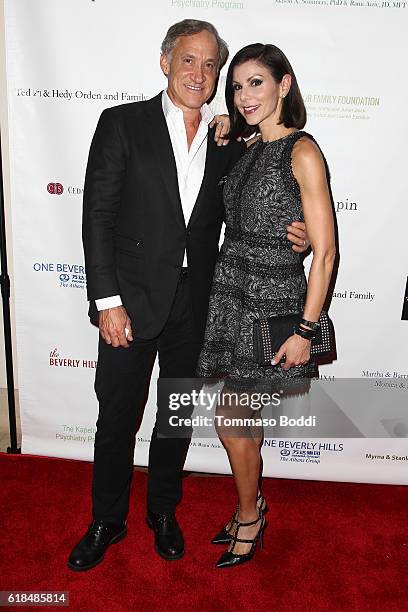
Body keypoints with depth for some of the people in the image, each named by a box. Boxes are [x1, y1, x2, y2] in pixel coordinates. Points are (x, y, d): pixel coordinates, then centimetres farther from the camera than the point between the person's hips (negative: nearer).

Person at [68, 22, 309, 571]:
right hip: (132, 299, -2)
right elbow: (98, 215, -7)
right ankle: (108, 520, 34)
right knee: (117, 418, 10)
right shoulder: (123, 123, -2)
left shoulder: (229, 141, 7)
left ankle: (163, 511, 40)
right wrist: (108, 300, -13)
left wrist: (293, 237, -7)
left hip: (196, 304, 3)